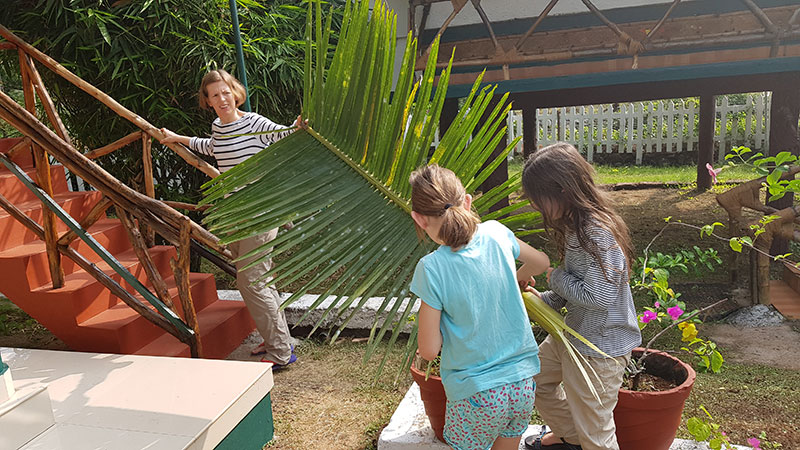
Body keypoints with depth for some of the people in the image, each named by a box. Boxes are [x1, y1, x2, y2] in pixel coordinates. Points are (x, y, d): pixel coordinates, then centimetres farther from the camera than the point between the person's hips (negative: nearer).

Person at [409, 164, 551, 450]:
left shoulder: (431, 269, -20)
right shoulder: (496, 234, -8)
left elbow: (429, 349, -15)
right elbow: (541, 262, 13)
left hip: (476, 394, -4)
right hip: (522, 383, 5)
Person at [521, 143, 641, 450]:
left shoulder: (598, 234, -28)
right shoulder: (574, 225, 3)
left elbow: (599, 295, -30)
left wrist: (557, 278, -16)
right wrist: (544, 300, 0)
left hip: (601, 347, -10)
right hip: (572, 332, 10)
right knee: (537, 378, 28)